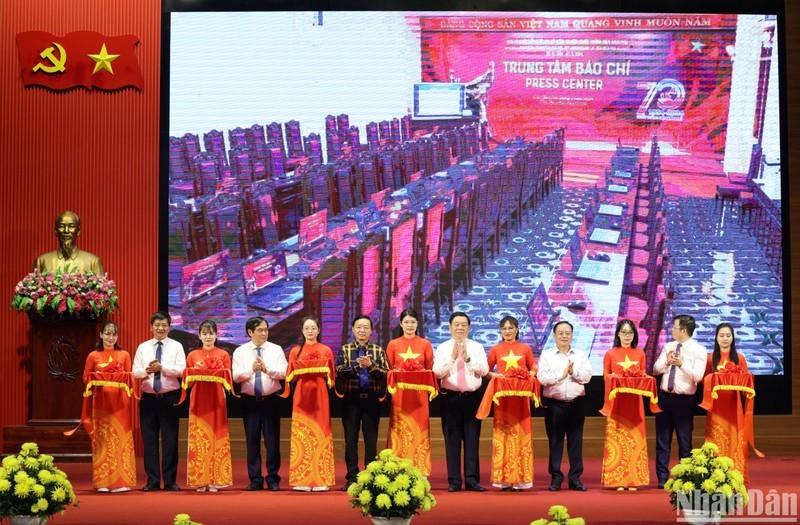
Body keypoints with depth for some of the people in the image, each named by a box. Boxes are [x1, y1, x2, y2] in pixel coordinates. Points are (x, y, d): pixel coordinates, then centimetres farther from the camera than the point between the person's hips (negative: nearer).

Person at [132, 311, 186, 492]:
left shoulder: (176, 346, 3)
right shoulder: (143, 347, 9)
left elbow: (181, 370, -8)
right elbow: (135, 372, 3)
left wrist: (162, 367, -20)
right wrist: (146, 370, -17)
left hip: (169, 398, -2)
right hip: (148, 399, 2)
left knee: (170, 440, 0)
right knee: (149, 441, 3)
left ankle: (170, 481, 7)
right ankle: (152, 480, 10)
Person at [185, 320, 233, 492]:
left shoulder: (223, 355, 9)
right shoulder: (192, 355, 11)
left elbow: (229, 378, 6)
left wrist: (220, 375, -14)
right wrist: (196, 375, -10)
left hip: (217, 400, 0)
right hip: (199, 400, 0)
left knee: (217, 438, -3)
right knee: (199, 439, -4)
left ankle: (215, 480, 1)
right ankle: (200, 480, 0)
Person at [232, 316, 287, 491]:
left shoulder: (276, 350, 3)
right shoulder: (240, 352, 4)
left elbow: (283, 372, -8)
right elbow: (236, 376, -6)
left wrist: (266, 368, -23)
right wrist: (252, 369, -20)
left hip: (271, 400, -1)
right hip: (250, 401, 1)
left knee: (272, 441, 1)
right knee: (252, 441, 4)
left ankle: (273, 479, 8)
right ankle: (255, 480, 12)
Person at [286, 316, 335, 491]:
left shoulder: (326, 351, 8)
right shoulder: (295, 351, 11)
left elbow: (330, 375, 8)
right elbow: (290, 376, 8)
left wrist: (321, 371, -6)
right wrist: (298, 372, -6)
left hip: (319, 394, -1)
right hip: (302, 394, 1)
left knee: (320, 433, -4)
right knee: (301, 434, -4)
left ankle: (320, 480, -2)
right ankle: (302, 480, -1)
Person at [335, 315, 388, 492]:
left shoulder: (378, 350, 8)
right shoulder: (345, 349, 7)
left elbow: (385, 372, -4)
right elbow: (339, 370, -8)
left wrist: (370, 365, -18)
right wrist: (358, 365, -19)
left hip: (372, 398, 0)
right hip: (351, 398, 0)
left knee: (371, 439, 3)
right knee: (350, 439, 2)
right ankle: (352, 477, 8)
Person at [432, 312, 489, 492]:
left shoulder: (477, 347, 9)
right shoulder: (443, 348, 7)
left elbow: (484, 370, -4)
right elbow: (437, 372, -6)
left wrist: (467, 358, -15)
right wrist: (452, 357, -15)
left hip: (473, 396, 1)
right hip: (451, 397, 0)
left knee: (472, 438, 0)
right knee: (452, 439, 1)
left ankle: (472, 479, 4)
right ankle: (454, 481, 5)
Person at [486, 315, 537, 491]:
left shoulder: (525, 349, 9)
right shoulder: (495, 349, 7)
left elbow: (533, 370, 12)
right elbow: (486, 371, 9)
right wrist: (496, 376, -10)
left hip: (521, 396, 0)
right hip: (502, 395, 0)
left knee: (521, 433, -2)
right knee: (503, 434, -3)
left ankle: (520, 478, 2)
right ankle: (504, 479, 0)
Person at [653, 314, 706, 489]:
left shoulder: (698, 350, -6)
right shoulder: (668, 346, 10)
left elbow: (698, 376, -15)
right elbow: (656, 369, 4)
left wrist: (682, 364, -28)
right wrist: (666, 362, -16)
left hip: (684, 400, -5)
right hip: (665, 397, 5)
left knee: (684, 441, 3)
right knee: (662, 440, 7)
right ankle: (662, 478, 12)